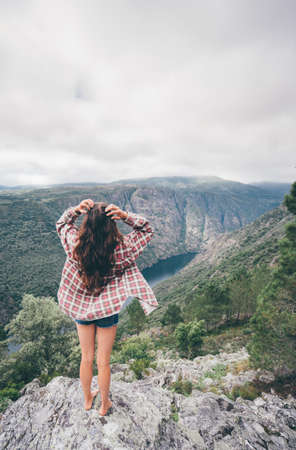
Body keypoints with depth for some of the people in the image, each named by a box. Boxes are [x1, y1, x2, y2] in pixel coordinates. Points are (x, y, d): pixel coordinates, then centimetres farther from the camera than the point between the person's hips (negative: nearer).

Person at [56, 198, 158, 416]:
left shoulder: (76, 245, -20)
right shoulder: (121, 248, -26)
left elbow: (62, 223, 2)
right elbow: (147, 230, -9)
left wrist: (76, 209, -16)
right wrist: (126, 216, -25)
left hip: (80, 308, 3)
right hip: (107, 311, -2)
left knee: (86, 358, 25)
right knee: (103, 362, 19)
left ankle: (87, 399, 50)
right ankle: (104, 405, 44)